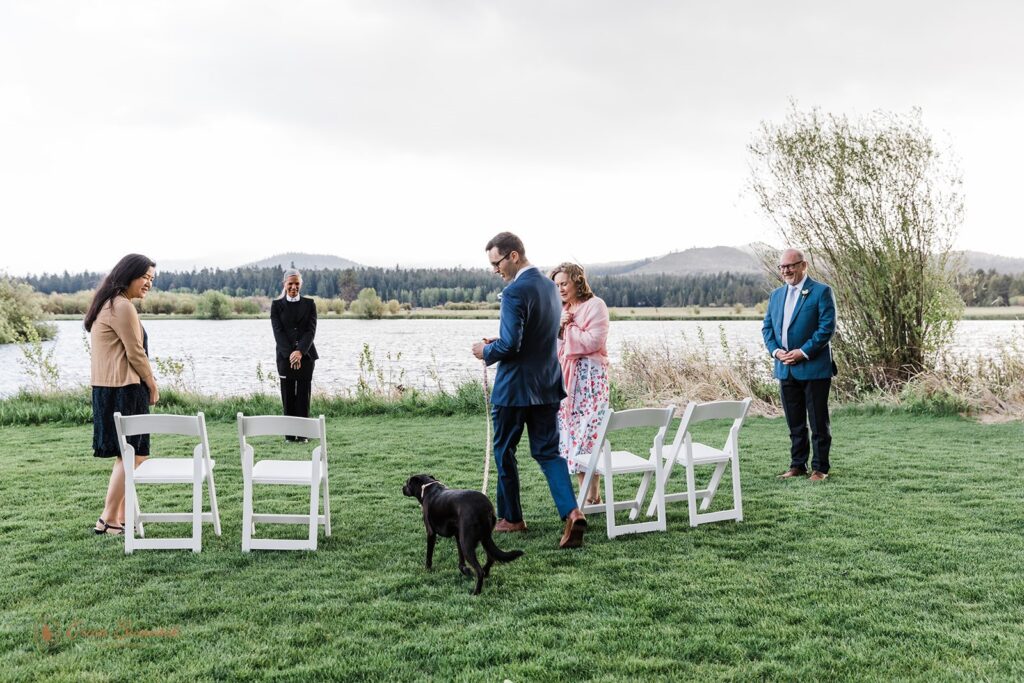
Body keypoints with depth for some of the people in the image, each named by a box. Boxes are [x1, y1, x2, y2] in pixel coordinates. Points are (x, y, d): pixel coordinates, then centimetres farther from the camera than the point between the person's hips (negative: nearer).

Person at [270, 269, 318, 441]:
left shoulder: (309, 304, 6)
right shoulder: (276, 305, 4)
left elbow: (311, 330, -3)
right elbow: (278, 331, -4)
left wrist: (300, 352, -17)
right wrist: (290, 353, -16)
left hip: (305, 355, 1)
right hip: (285, 356, 0)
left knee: (304, 395, 1)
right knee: (288, 396, 2)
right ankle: (290, 434, 8)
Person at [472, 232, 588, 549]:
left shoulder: (515, 292, -19)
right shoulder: (549, 286, 9)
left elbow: (510, 345, -23)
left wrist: (487, 351, -4)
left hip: (515, 386, -7)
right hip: (548, 384, 8)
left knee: (504, 451, 11)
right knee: (548, 451, 8)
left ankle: (510, 517, 22)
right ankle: (572, 512, -10)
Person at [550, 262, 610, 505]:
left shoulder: (595, 305, -5)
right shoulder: (561, 309, 18)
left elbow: (594, 341, -15)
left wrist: (568, 327, -6)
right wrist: (558, 327, -2)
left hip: (590, 374, -8)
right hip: (566, 374, 8)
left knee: (588, 432, -10)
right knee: (570, 431, 5)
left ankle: (594, 495, -6)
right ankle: (585, 492, 11)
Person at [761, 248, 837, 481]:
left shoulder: (821, 292, -5)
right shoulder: (776, 295, 14)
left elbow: (827, 326, -12)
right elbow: (767, 327, 13)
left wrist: (803, 352, -17)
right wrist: (775, 350, -5)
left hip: (814, 368, -6)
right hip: (785, 368, 6)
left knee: (818, 422, 2)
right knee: (795, 423, 12)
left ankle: (820, 468, 11)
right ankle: (797, 465, 21)